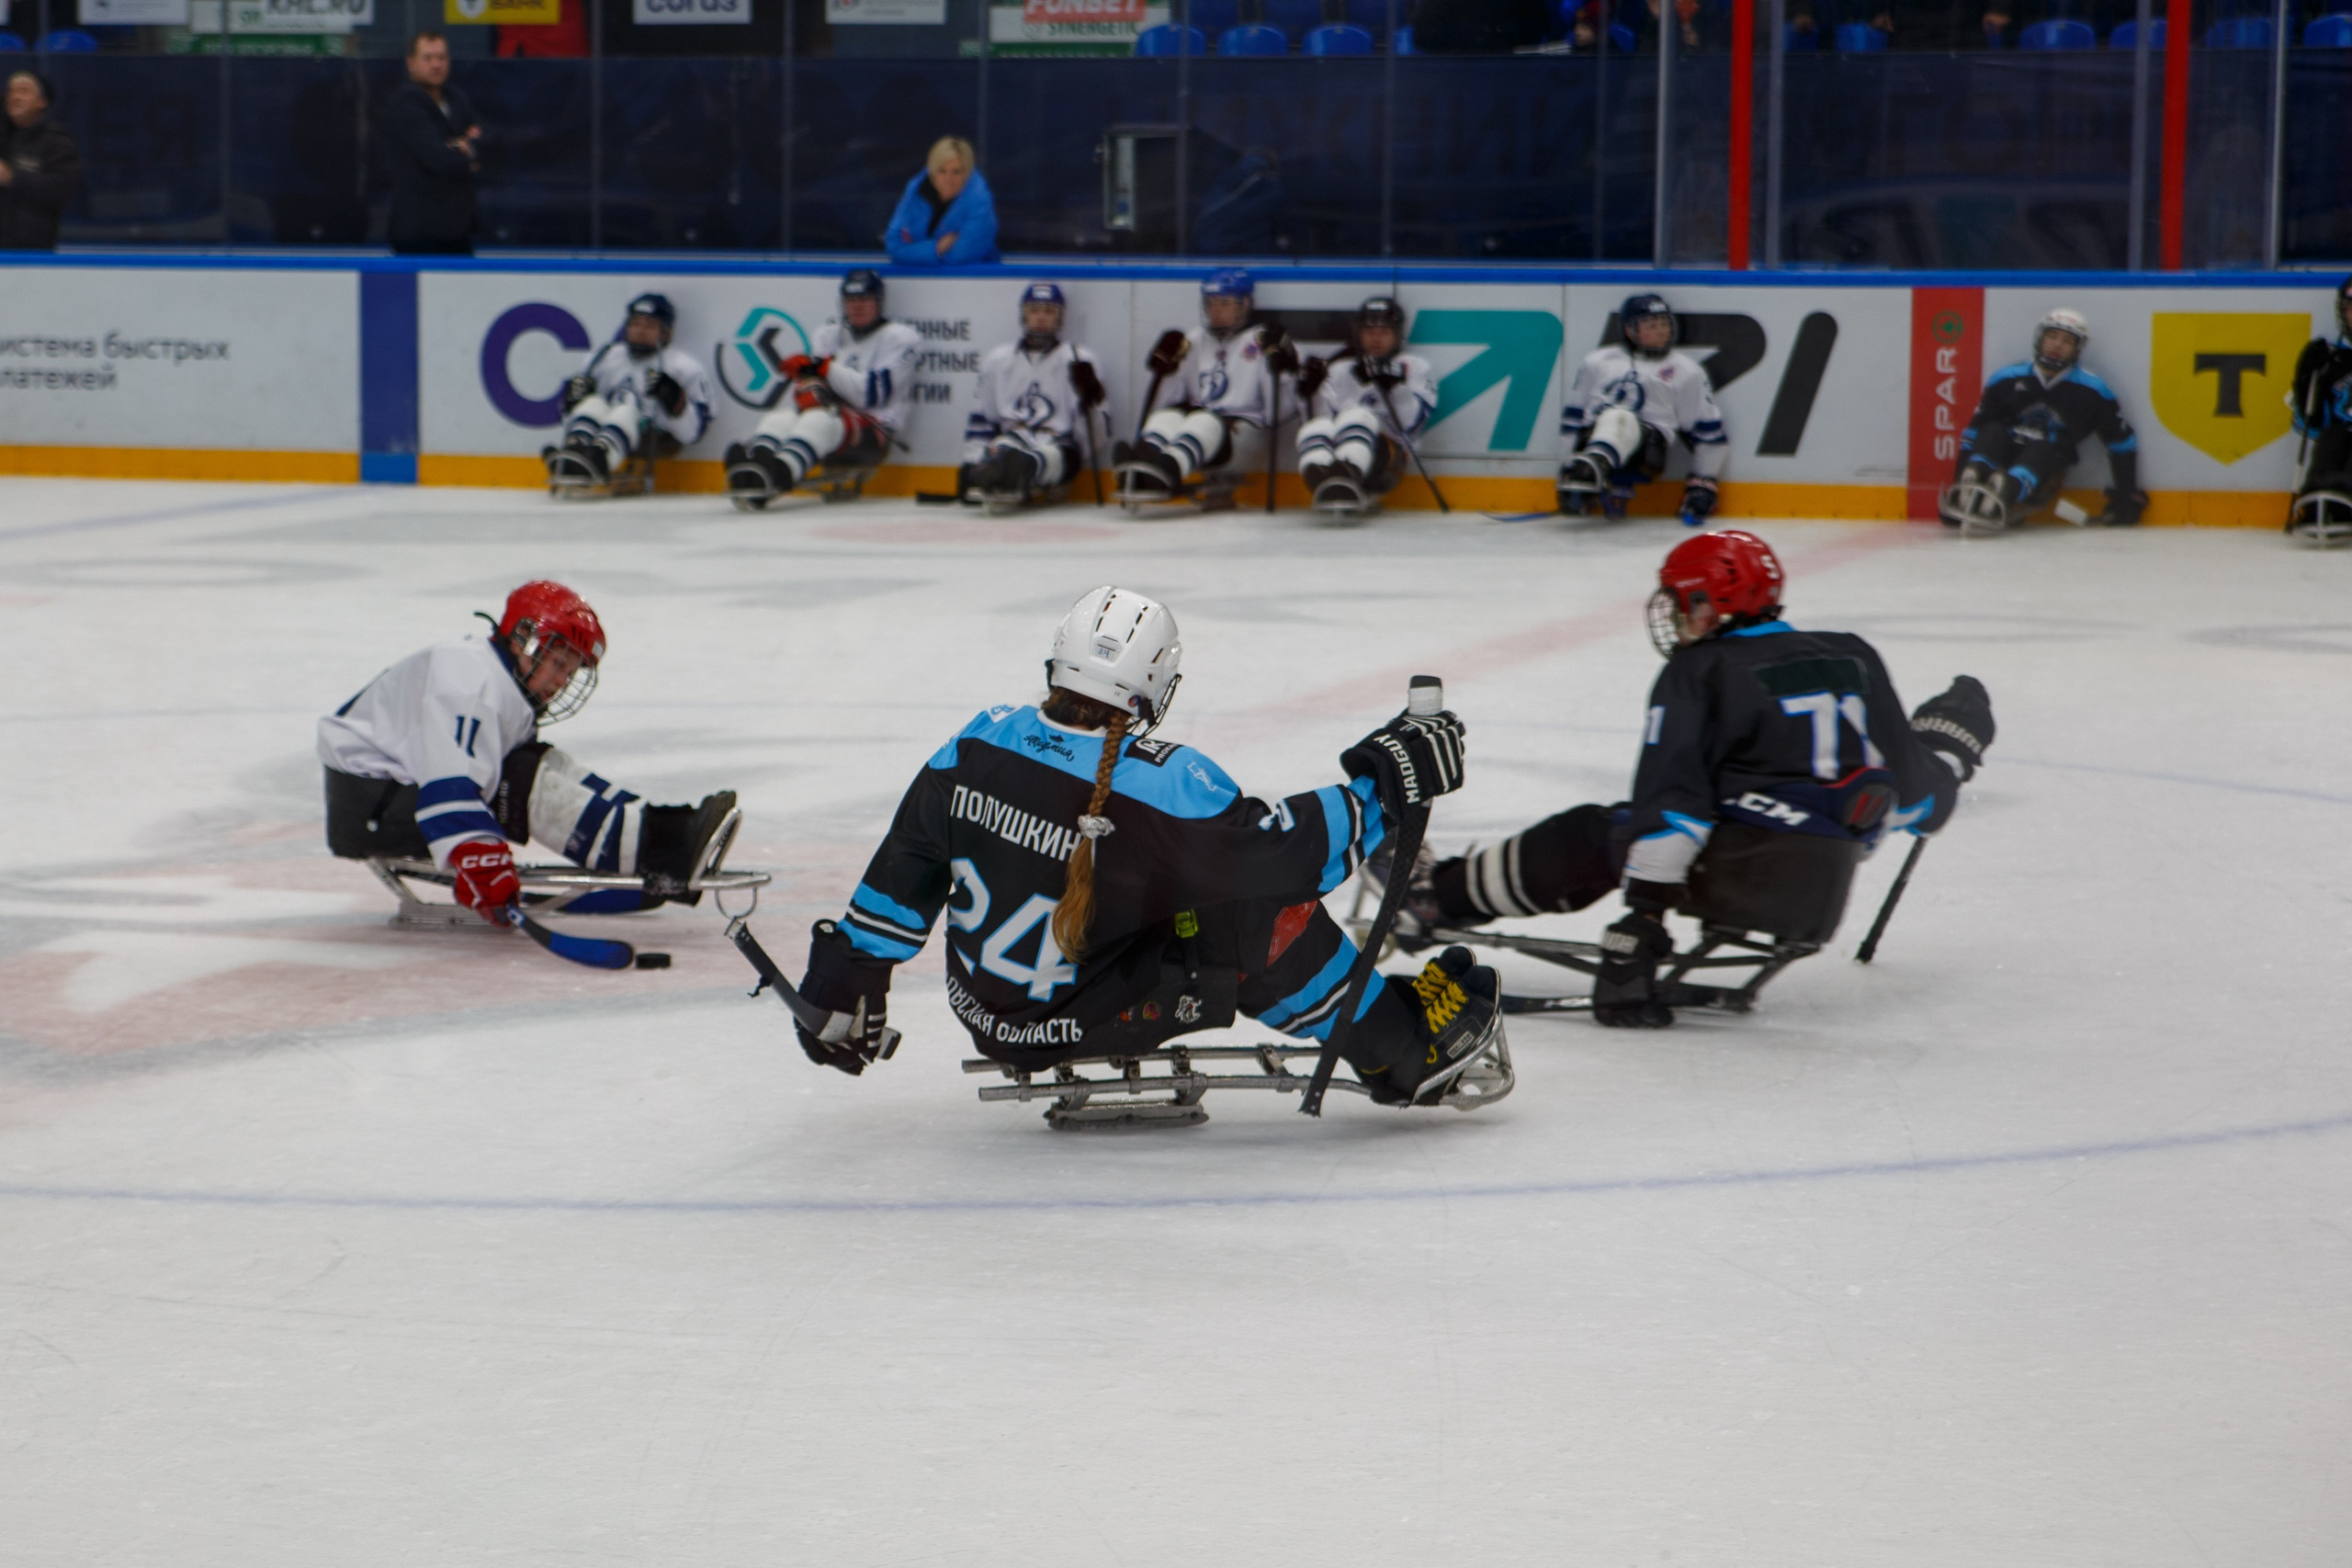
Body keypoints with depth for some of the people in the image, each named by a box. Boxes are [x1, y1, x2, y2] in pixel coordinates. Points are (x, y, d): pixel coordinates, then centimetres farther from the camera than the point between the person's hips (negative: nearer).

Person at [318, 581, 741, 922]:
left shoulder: (500, 680, 14)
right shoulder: (472, 683, -21)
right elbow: (448, 782, -35)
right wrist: (477, 863, -44)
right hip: (365, 807, -10)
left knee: (545, 767, 2)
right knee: (525, 783, -23)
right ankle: (654, 849, -27)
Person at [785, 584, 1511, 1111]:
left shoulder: (982, 742, -7)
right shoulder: (1164, 787, -25)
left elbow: (908, 864, 3)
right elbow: (1284, 855, -22)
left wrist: (841, 984, 14)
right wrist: (1381, 786, -10)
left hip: (982, 1015, 7)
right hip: (1084, 1024, -7)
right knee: (1264, 912, -8)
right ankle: (1410, 1054, -1)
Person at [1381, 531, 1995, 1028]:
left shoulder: (1698, 672, 0)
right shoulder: (1852, 657, 13)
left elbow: (1670, 800, -10)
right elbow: (1903, 780, 16)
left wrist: (1644, 909, -12)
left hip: (1737, 866, -4)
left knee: (1588, 839, 10)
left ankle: (1438, 893, 15)